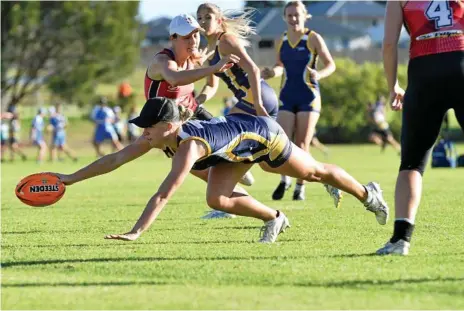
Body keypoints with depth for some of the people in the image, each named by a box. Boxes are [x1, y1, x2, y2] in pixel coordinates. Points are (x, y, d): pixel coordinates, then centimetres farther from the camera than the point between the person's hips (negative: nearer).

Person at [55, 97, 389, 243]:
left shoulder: (188, 144, -43)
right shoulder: (160, 137, -22)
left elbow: (164, 195, -52)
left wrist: (135, 233, -58)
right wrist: (72, 178, -18)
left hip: (262, 135, -7)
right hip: (236, 142, 7)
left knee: (315, 173, 15)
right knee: (217, 200, -6)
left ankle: (368, 194, 41)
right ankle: (274, 220, 20)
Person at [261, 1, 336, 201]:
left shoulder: (313, 38, -4)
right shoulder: (281, 41, 7)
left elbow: (330, 64, -3)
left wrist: (319, 74, -23)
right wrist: (272, 72, -8)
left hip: (309, 97, -3)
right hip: (287, 96, 3)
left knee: (302, 145, -5)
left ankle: (300, 186, 8)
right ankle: (285, 179, 12)